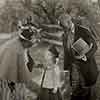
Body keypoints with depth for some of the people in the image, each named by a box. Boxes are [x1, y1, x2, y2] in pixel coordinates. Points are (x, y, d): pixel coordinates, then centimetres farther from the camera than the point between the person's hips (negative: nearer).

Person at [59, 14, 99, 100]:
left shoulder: (83, 31, -12)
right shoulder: (65, 35, 7)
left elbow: (94, 46, -9)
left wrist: (84, 56, -25)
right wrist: (66, 68, 11)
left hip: (86, 65, -5)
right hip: (73, 66, 5)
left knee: (87, 90, 5)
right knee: (75, 91, 7)